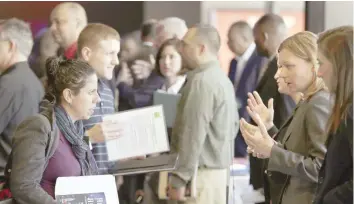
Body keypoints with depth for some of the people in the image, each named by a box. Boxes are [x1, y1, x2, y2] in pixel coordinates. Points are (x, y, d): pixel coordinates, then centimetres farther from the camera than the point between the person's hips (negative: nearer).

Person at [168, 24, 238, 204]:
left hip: (202, 174, -10)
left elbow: (193, 135, -21)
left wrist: (179, 179, -20)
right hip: (218, 170, 10)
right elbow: (233, 126, 21)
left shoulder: (201, 81, -16)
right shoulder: (222, 78, 15)